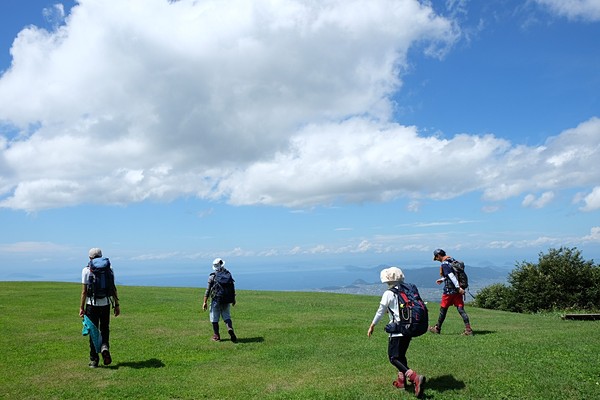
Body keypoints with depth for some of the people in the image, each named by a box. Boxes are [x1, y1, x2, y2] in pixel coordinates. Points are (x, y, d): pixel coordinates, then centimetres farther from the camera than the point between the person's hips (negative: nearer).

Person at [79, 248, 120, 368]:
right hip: (105, 303, 2)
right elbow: (113, 288, 3)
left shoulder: (86, 270, -4)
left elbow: (84, 291, -6)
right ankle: (105, 346, -9)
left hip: (92, 304, -2)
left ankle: (94, 360, 10)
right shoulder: (108, 268, 3)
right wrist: (116, 304, 8)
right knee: (105, 328, 18)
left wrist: (81, 307, 1)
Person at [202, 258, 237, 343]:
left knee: (214, 319, 10)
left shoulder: (212, 276, -9)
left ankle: (216, 336, 15)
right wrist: (233, 299, 18)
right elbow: (232, 288, 7)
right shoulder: (228, 274, 2)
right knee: (226, 317, 14)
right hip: (227, 300, 3)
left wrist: (205, 302, -4)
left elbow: (208, 290, -9)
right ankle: (230, 329, -13)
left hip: (216, 300, -3)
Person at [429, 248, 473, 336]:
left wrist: (458, 287, -27)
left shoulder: (444, 264, -14)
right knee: (461, 309, 3)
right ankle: (468, 329, -7)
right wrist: (442, 279, 34)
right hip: (457, 290, 7)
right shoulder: (452, 260, 13)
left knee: (443, 309, 7)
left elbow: (451, 276, -23)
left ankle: (437, 328, 22)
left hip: (449, 290, -7)